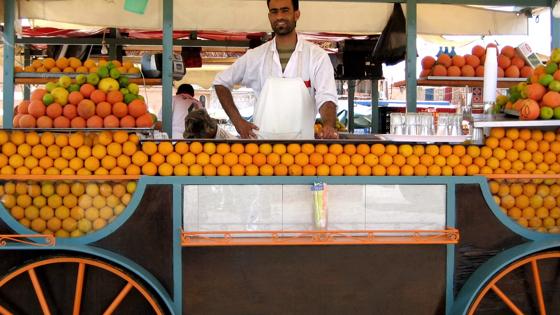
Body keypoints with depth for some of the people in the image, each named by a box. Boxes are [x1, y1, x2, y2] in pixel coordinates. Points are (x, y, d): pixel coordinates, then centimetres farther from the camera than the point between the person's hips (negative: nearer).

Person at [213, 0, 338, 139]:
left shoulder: (317, 56, -1)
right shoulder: (255, 56, 4)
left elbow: (326, 98, -11)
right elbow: (221, 82, 15)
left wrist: (328, 126, -33)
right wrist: (237, 120, 5)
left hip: (302, 142, -1)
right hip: (262, 141, 2)